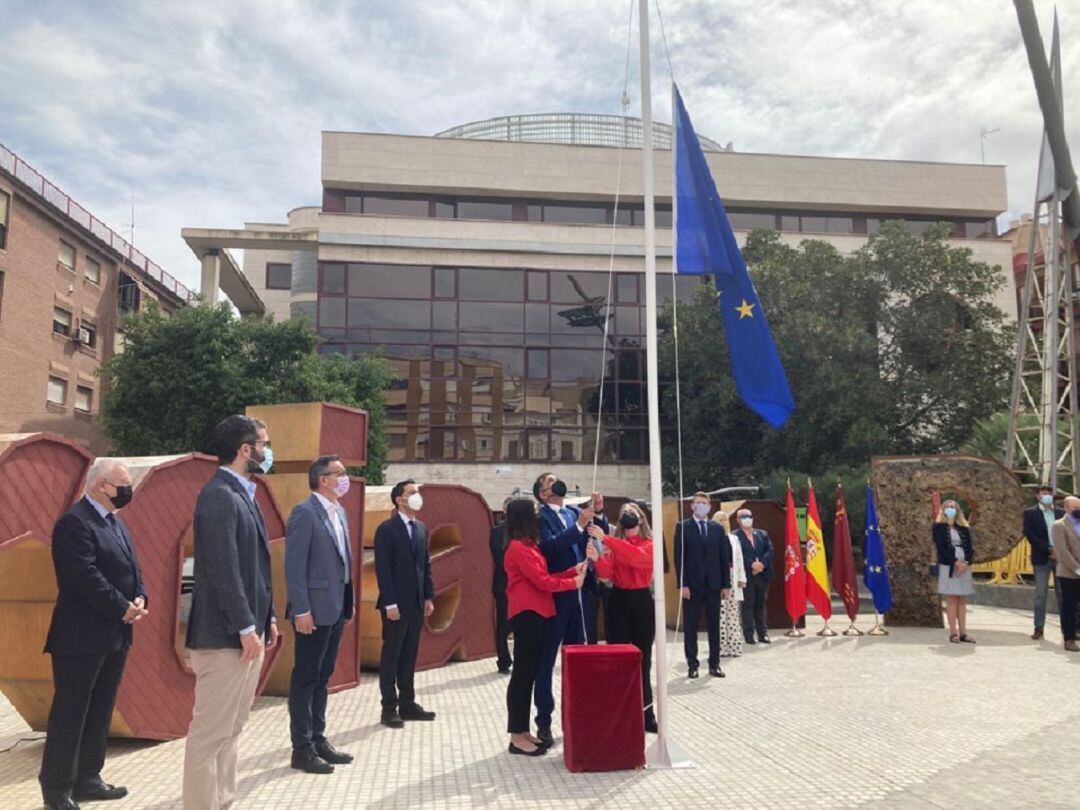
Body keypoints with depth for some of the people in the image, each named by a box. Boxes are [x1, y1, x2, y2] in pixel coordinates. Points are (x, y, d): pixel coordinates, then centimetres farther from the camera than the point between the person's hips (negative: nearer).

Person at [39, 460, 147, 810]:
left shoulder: (116, 523, 15)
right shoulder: (74, 522, -15)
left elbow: (132, 569, 15)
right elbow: (85, 577, -23)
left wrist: (140, 598, -3)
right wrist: (122, 609, -18)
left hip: (115, 636, 9)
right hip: (81, 636, -9)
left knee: (99, 712, 15)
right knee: (70, 713, 1)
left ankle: (86, 779, 26)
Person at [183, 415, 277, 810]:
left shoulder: (242, 494, 15)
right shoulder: (219, 495, -16)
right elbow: (223, 569, -21)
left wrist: (266, 618, 15)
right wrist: (246, 628, -20)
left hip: (246, 630, 10)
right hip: (226, 635, -10)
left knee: (231, 729, 17)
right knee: (210, 732, -3)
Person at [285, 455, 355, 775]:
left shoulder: (339, 512, 13)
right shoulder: (304, 512, -14)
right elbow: (294, 565, -17)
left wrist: (349, 602, 15)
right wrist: (301, 610, -20)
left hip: (337, 607, 9)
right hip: (315, 609, -8)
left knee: (322, 676, 16)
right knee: (305, 679, 2)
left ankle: (318, 739, 27)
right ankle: (302, 749, 12)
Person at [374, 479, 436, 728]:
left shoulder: (422, 528, 12)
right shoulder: (386, 529, -9)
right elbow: (382, 569, -13)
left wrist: (429, 597, 8)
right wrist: (390, 603, -17)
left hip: (417, 602, 6)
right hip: (397, 603, -6)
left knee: (409, 655, 12)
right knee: (391, 655, 2)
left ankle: (407, 704, 20)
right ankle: (389, 708, 10)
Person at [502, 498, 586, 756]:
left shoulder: (528, 546, 16)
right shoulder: (518, 547, -14)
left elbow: (544, 577, 13)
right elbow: (542, 581, -16)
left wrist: (573, 571, 6)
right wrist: (573, 583, -5)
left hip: (537, 613, 10)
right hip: (526, 614, -10)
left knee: (530, 673, 11)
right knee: (522, 673, -5)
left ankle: (523, 732, 17)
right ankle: (516, 738, 0)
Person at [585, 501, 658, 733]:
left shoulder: (649, 544, -3)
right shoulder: (614, 543, 2)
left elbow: (636, 556, -25)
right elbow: (606, 573, -10)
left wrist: (606, 539, -31)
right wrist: (597, 559, -31)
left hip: (642, 603, -1)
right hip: (618, 603, 1)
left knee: (642, 659, 8)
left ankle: (645, 712, 17)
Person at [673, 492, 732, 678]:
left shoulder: (717, 528, 10)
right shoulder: (683, 527, 1)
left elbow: (724, 558, 8)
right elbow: (679, 557, -4)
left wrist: (726, 584, 2)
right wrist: (682, 584, -11)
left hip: (714, 584, 3)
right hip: (692, 584, -3)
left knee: (714, 626, 6)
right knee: (691, 627, 3)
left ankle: (714, 664, 14)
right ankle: (692, 664, 10)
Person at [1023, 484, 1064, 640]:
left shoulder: (1061, 513, 10)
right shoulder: (1030, 513, 1)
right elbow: (1030, 535, -8)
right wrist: (1049, 549, -16)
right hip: (1041, 559, -2)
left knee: (1063, 593, 4)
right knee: (1040, 594, 1)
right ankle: (1039, 628, 4)